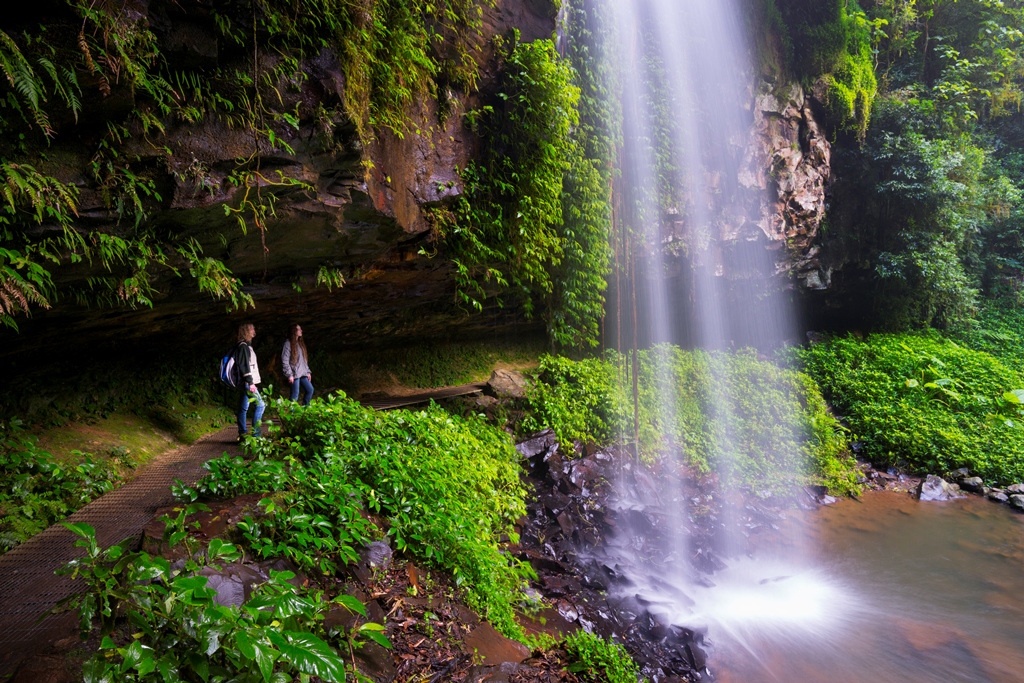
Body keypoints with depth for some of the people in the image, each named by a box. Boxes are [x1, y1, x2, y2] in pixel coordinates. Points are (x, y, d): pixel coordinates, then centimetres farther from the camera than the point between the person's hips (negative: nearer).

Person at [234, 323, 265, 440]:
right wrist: (250, 382, -20)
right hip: (247, 382, -10)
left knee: (243, 408, 9)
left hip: (244, 383, 10)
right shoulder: (243, 346, -12)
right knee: (260, 404, -9)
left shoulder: (245, 345, 18)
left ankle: (242, 434, 13)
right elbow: (244, 366, -18)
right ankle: (256, 434, -8)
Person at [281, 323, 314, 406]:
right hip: (295, 374, -8)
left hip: (303, 374, 8)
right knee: (295, 395, -4)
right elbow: (285, 361, -12)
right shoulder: (288, 343, -8)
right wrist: (289, 375, -16)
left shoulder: (301, 343, 16)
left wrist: (308, 372, 13)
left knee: (310, 389, 4)